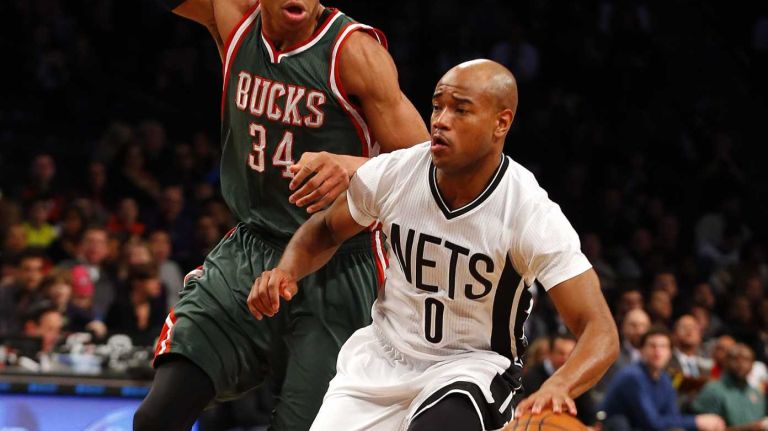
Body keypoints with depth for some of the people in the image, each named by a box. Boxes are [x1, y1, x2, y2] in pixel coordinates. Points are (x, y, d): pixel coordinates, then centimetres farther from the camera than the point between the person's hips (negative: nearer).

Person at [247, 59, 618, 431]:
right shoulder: (392, 173, -12)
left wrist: (559, 386, -48)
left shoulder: (532, 215, -23)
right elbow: (325, 230, 10)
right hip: (382, 357, 4)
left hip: (473, 367, -4)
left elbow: (600, 331, -27)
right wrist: (287, 271, -12)